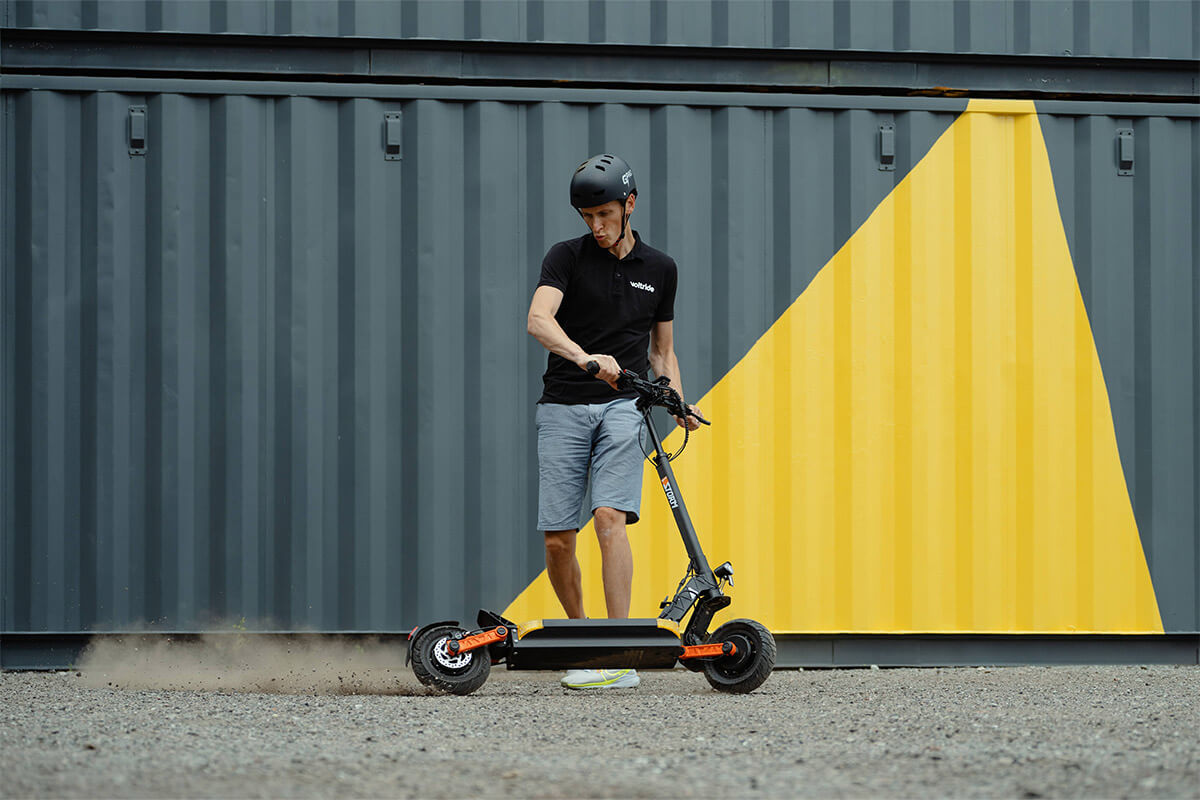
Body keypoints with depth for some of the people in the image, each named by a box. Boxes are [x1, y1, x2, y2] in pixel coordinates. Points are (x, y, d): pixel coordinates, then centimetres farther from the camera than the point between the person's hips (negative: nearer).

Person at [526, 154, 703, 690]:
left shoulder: (659, 269, 13)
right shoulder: (567, 257, 3)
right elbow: (538, 319, -15)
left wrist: (677, 400, 4)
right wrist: (584, 357, -33)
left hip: (623, 405, 0)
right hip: (564, 406, 0)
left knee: (610, 516, -20)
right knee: (557, 538, -4)